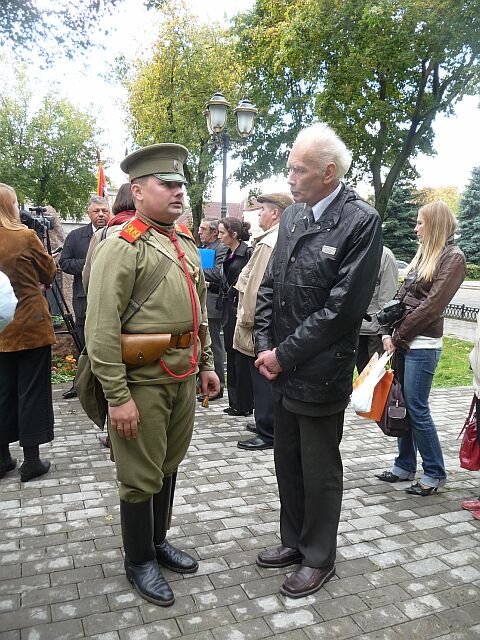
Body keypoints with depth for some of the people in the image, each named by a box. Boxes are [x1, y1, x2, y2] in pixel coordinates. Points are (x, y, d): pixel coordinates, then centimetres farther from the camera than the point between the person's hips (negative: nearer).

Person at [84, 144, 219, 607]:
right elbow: (101, 330, -17)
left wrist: (206, 364, 17)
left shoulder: (187, 245, 11)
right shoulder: (121, 248, -13)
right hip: (142, 381, -7)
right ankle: (139, 561, 29)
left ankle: (159, 542, 40)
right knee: (141, 477, 7)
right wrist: (117, 397, -19)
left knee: (168, 467, 20)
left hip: (183, 377, 7)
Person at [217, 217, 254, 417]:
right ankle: (235, 402, 23)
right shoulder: (228, 255, 14)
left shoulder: (248, 253, -12)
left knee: (241, 357, -1)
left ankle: (244, 404, 10)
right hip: (229, 309, 9)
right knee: (231, 354, 13)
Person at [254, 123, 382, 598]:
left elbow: (342, 307, -19)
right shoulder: (292, 214, 7)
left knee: (320, 471, 11)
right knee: (287, 463, 20)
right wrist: (265, 348, -1)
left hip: (320, 375, -6)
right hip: (281, 370, 7)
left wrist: (285, 355, -14)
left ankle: (319, 558, 33)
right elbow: (269, 286, 9)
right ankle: (294, 541, 41)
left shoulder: (360, 222, -15)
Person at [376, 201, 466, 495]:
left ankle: (435, 473, 14)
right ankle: (405, 466, 25)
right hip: (402, 341, 8)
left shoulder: (453, 257, -8)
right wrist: (389, 332, 1)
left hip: (423, 344, -7)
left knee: (417, 409, -2)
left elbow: (432, 305, -15)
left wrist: (397, 336, -12)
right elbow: (402, 295, 12)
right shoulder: (424, 253, 15)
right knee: (402, 405, 12)